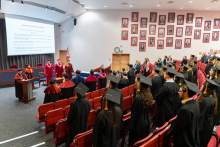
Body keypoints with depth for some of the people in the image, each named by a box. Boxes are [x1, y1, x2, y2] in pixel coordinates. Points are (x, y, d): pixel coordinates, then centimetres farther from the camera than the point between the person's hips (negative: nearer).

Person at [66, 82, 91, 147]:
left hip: (76, 125, -4)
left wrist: (67, 122, 6)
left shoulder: (74, 104, -29)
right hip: (85, 125, 4)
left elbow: (70, 116, -15)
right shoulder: (87, 101, -15)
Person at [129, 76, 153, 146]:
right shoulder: (149, 96, -5)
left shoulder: (138, 98, -27)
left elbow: (134, 113, -20)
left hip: (139, 123, -7)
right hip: (147, 122, 7)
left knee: (136, 141, 11)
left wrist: (131, 126, -9)